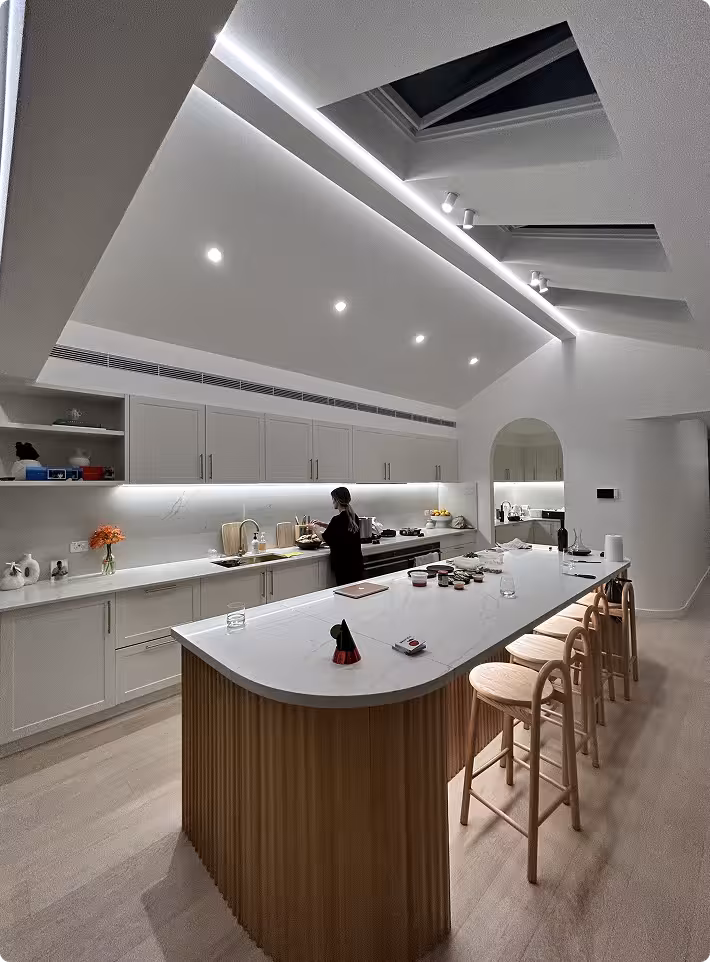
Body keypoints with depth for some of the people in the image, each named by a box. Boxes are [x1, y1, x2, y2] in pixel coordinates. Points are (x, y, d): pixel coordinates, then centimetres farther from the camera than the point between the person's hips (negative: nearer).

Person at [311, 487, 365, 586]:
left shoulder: (337, 519, -17)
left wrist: (314, 528, 13)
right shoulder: (354, 517, 5)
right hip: (356, 562, 7)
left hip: (343, 564, -7)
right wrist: (322, 524, 21)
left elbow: (325, 538, -5)